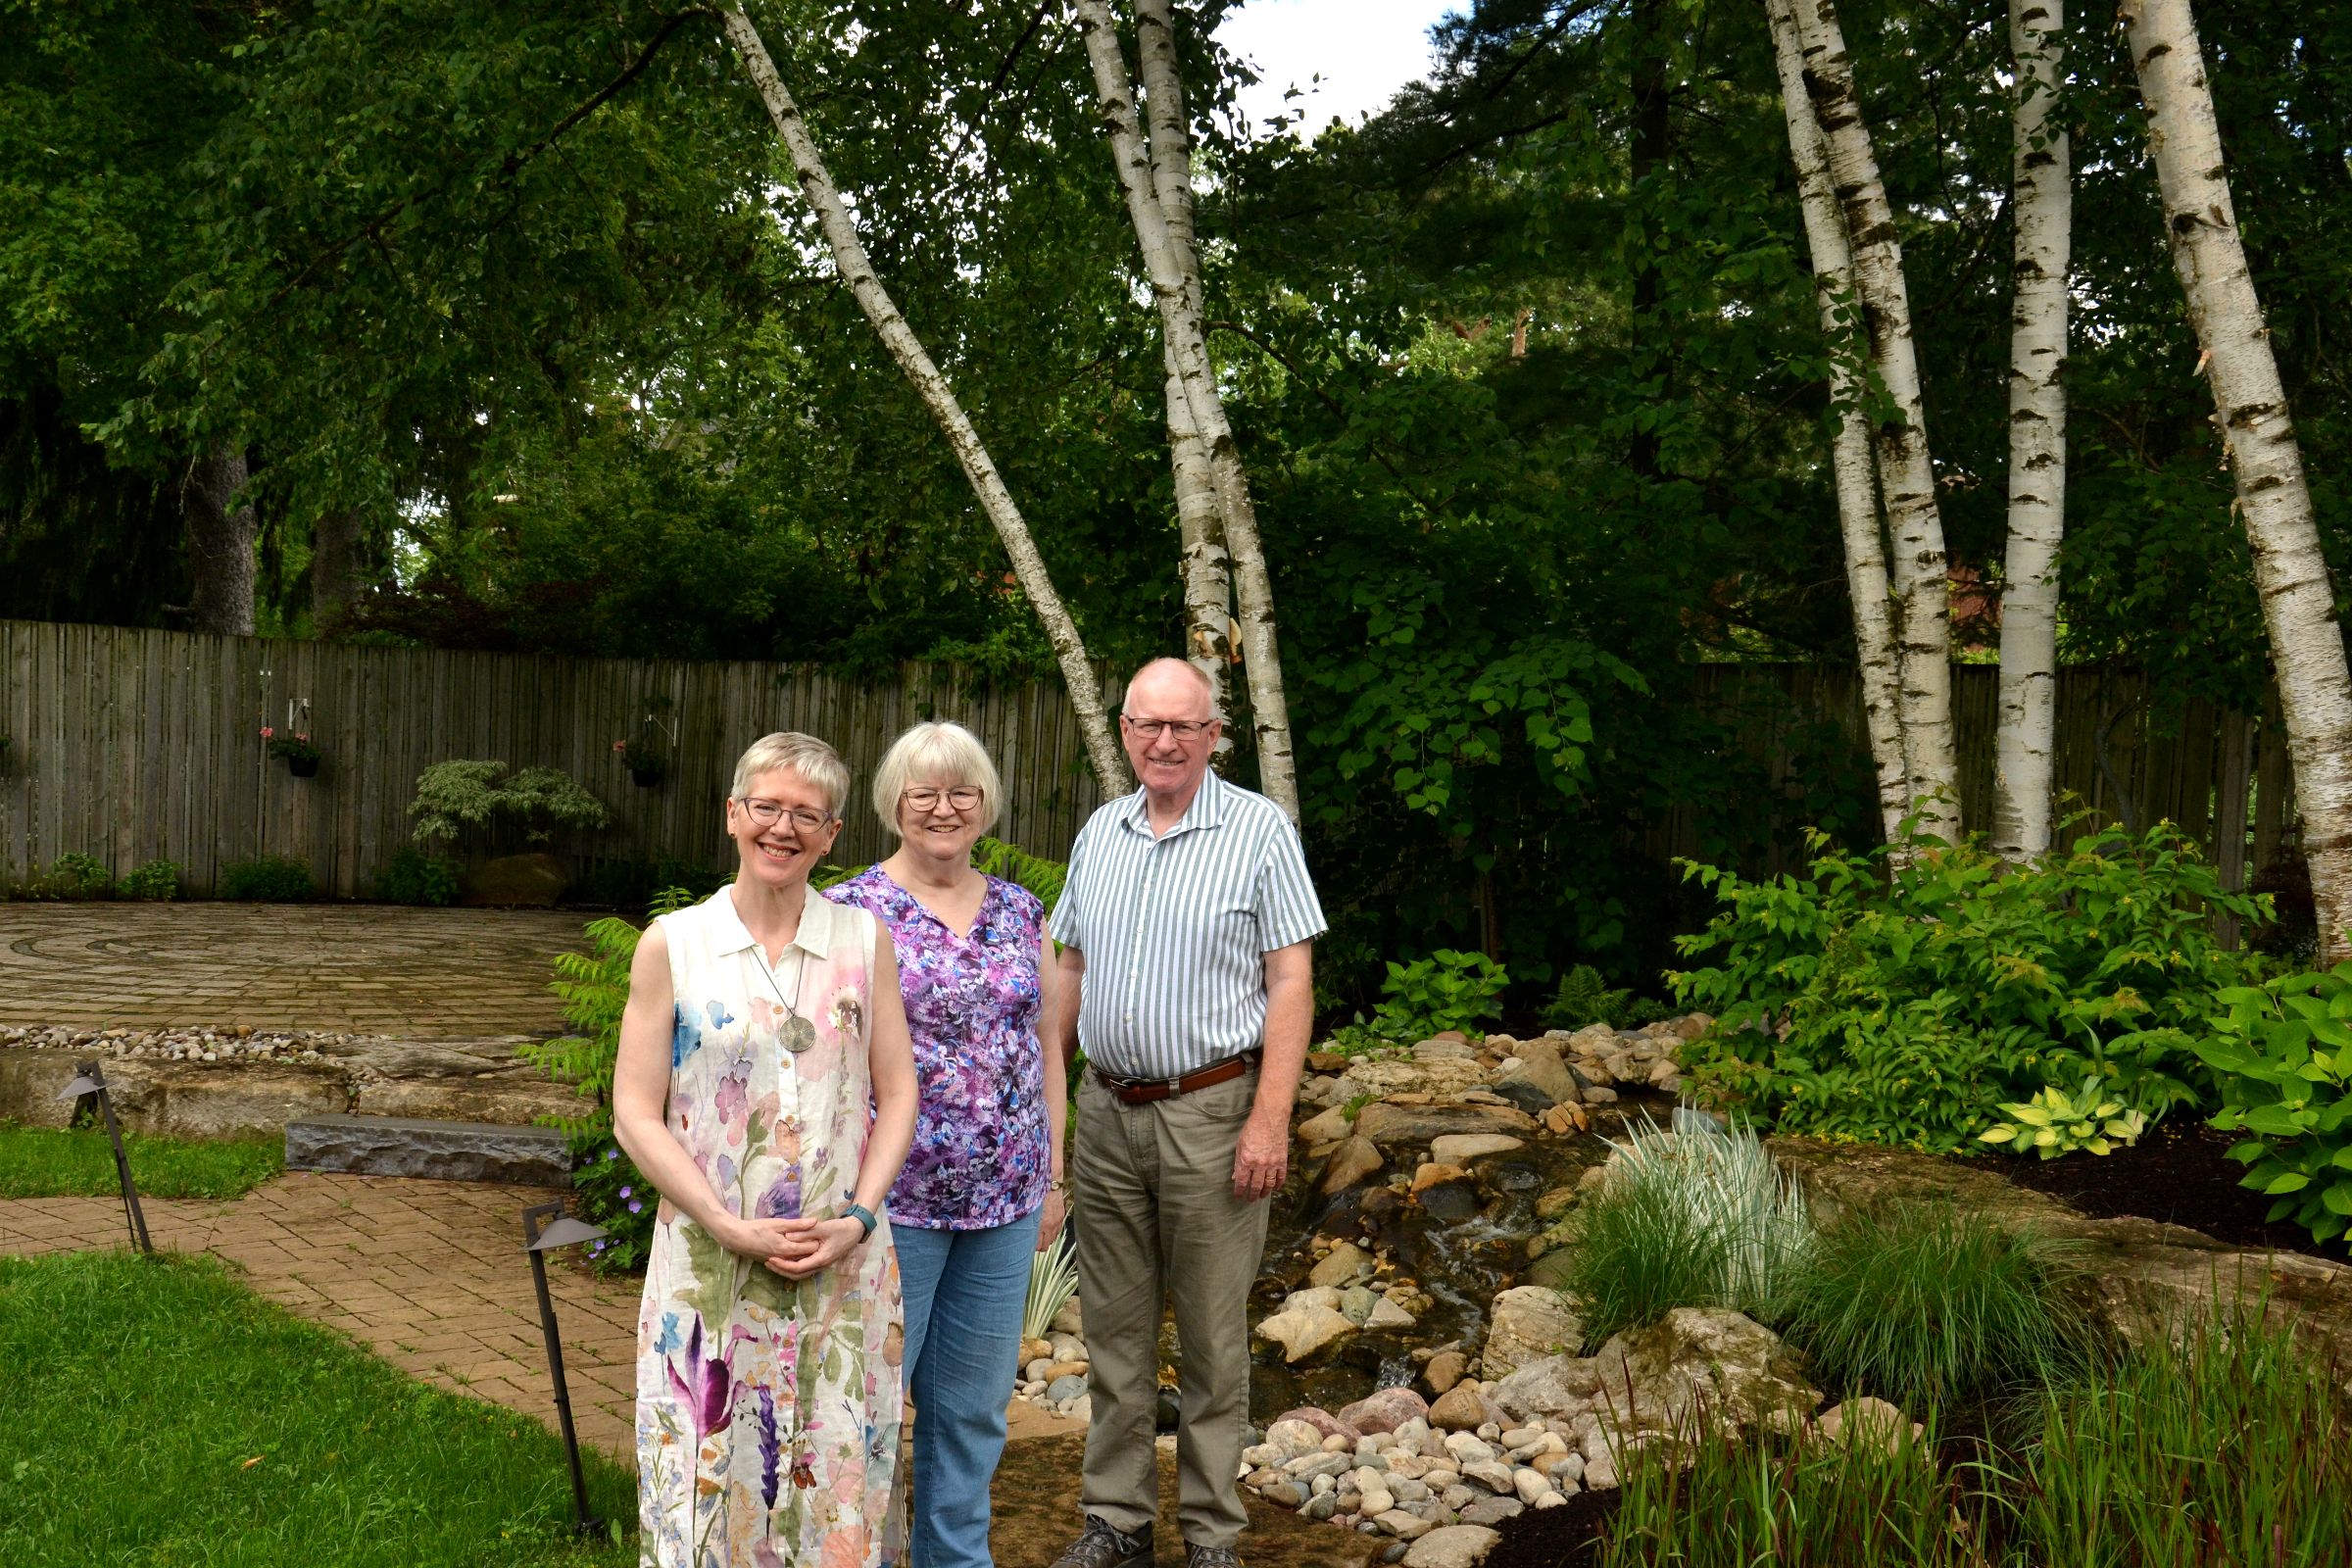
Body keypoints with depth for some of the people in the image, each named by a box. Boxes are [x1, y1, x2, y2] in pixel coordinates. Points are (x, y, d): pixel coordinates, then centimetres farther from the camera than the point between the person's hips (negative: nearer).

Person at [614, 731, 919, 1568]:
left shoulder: (863, 941, 5)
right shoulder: (672, 944, 0)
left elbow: (897, 1095, 7)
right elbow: (635, 1113, -2)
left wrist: (857, 1218, -7)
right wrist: (733, 1228, -11)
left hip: (843, 1265, 1)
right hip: (709, 1262, -1)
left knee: (838, 1475, 5)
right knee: (712, 1476, 2)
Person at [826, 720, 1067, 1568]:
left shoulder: (1021, 912, 9)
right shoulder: (850, 914, -6)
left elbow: (1046, 1046, 13)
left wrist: (1053, 1176, 11)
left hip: (1005, 1198, 5)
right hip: (890, 1197, -4)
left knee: (974, 1404, 14)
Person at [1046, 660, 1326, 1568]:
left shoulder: (1259, 830, -5)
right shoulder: (1098, 835, 10)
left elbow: (1291, 983, -8)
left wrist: (1270, 1120, -15)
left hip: (1209, 1111, -4)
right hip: (1105, 1112, 5)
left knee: (1212, 1338, 4)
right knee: (1114, 1330, 11)